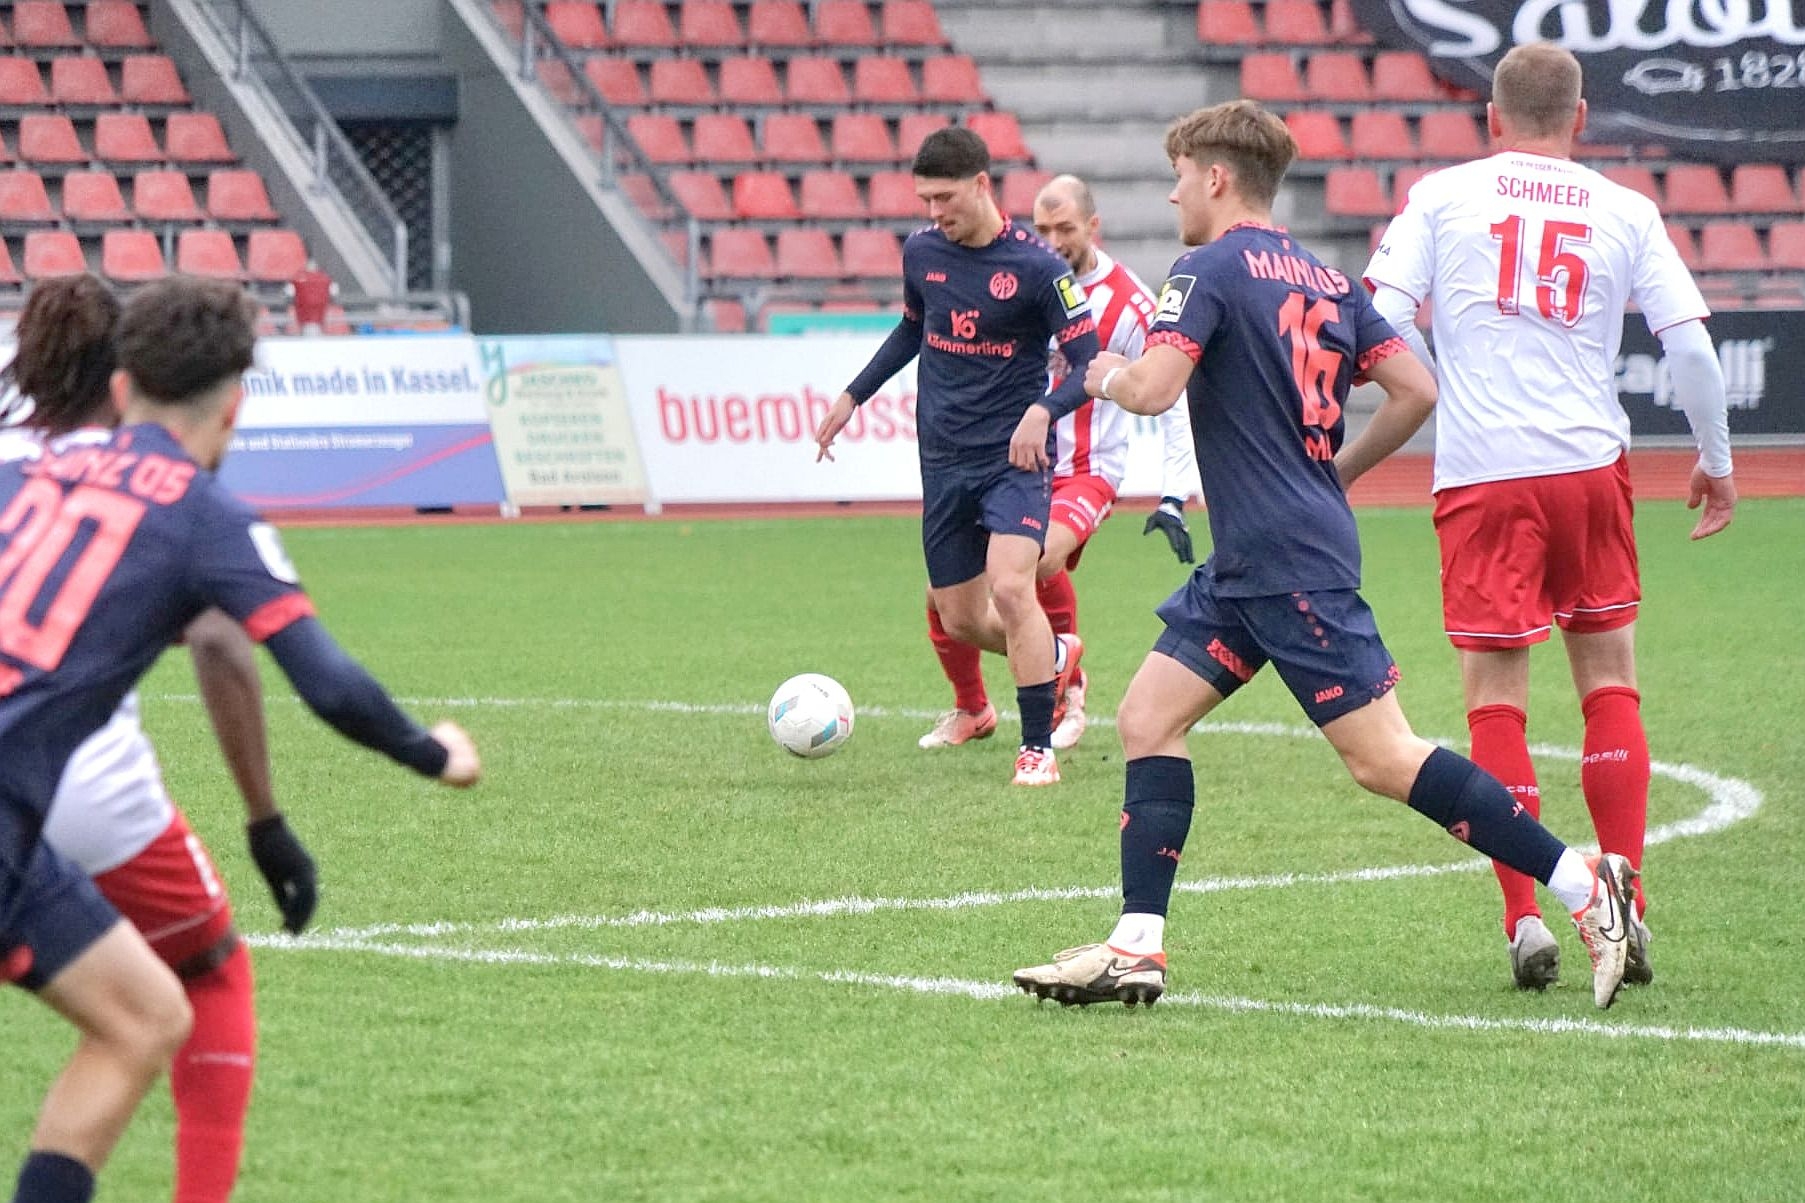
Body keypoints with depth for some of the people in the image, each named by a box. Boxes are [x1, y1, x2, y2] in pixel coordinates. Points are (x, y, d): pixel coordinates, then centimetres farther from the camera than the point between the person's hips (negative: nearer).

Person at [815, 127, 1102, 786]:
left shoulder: (1036, 266, -13)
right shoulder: (921, 252, 3)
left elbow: (1087, 365, -13)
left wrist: (1042, 410, -31)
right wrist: (852, 397, 22)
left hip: (1014, 458, -6)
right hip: (944, 460, 6)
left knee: (1010, 587, -24)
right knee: (962, 620, 8)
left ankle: (1038, 748, -13)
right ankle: (1058, 657, 38)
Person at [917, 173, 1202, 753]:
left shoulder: (1128, 306, -12)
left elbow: (1175, 406, -9)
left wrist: (1173, 502, -15)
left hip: (1087, 471, -5)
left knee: (1044, 557, -34)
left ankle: (1069, 690, -10)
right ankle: (971, 711, 23)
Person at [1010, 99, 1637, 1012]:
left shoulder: (1209, 271, -9)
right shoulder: (1325, 281, 14)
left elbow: (1153, 389, -21)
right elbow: (1415, 391, 10)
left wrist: (1108, 378, 1)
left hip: (1291, 561, -10)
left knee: (1383, 758, -10)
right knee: (1148, 719, 8)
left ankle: (1584, 885, -10)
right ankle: (1137, 948, 3)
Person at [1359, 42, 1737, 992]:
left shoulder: (1442, 195, 4)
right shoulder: (1625, 212, 6)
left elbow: (1384, 322, -2)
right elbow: (1690, 346, 3)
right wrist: (1716, 461, 16)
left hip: (1479, 475, -1)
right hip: (1590, 463, 1)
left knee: (1496, 697, 4)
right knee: (1610, 682, 13)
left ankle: (1525, 920, -1)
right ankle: (1623, 905, 5)